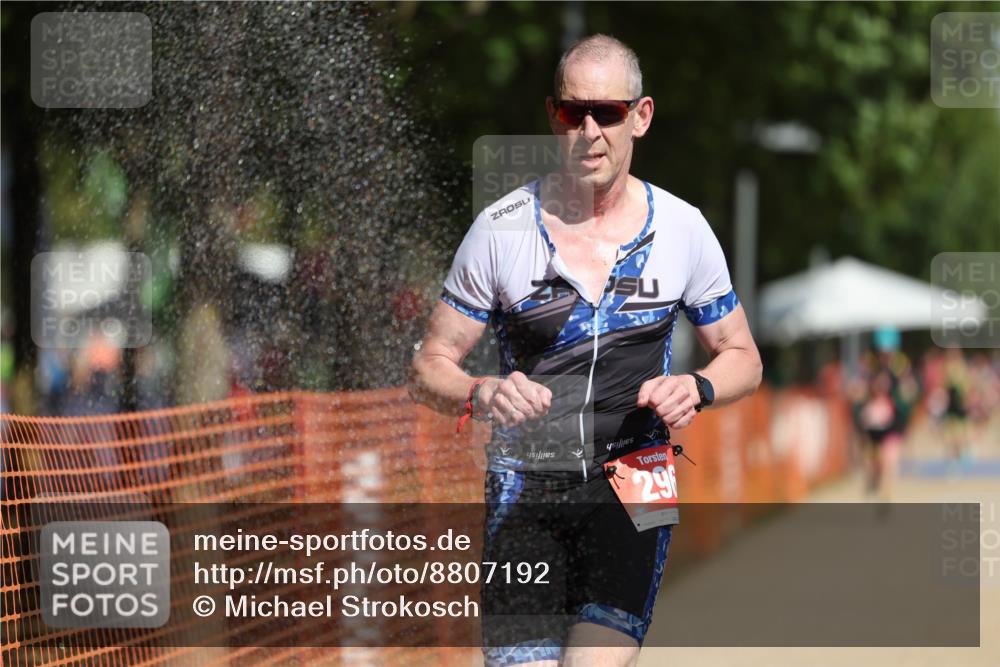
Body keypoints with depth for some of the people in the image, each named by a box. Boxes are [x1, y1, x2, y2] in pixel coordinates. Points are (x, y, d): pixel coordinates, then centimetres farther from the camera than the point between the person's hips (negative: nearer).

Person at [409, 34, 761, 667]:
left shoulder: (682, 229, 4)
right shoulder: (501, 228, 0)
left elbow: (742, 357, 14)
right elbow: (430, 367, 3)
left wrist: (697, 389, -8)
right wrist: (482, 394, -19)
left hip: (633, 489, 0)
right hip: (524, 490, 0)